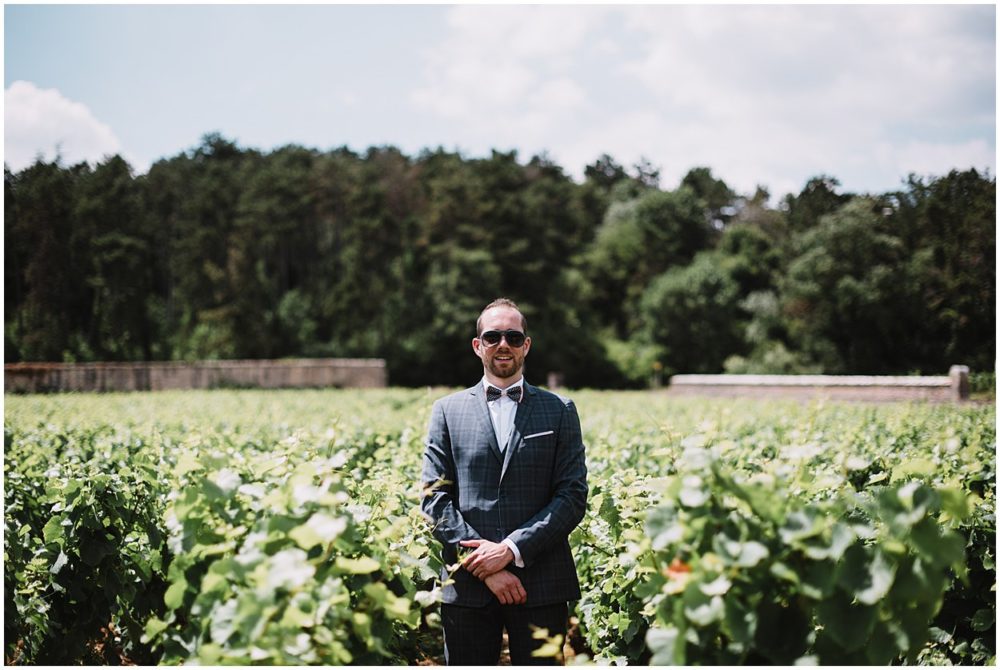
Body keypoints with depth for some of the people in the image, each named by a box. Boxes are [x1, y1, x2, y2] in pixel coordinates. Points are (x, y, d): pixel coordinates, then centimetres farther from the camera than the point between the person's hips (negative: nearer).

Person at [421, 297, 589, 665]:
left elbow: (573, 496, 0)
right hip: (468, 584, 1)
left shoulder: (560, 411, 8)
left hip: (541, 585, 0)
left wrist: (512, 549, -12)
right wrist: (485, 565, -10)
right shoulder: (448, 411, 9)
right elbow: (434, 498, 1)